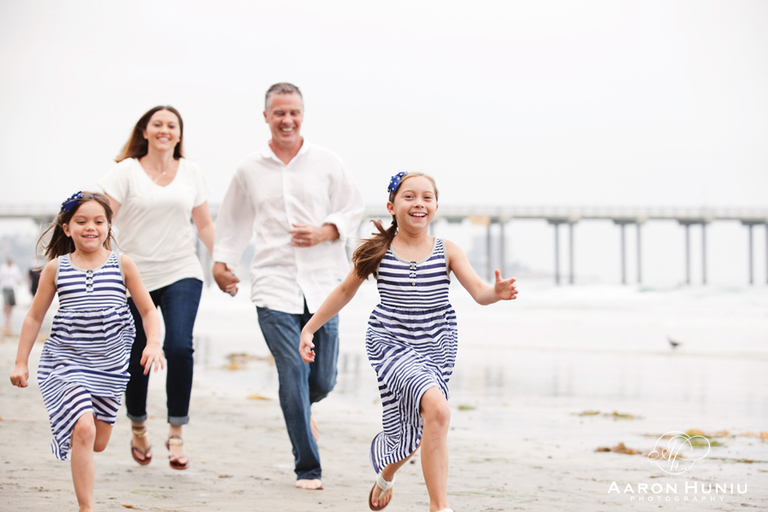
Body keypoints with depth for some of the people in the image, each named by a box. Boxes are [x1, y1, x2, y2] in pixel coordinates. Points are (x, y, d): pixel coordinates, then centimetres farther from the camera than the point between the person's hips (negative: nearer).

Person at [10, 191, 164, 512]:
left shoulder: (122, 265, -1)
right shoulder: (56, 268, -1)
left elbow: (148, 310, 4)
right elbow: (35, 316, 7)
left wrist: (153, 343, -14)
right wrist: (21, 362, 5)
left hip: (109, 364, 2)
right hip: (65, 361, -2)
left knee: (98, 442, 11)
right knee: (83, 431, -20)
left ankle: (70, 428, 47)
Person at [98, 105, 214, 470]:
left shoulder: (191, 172, 10)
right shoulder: (126, 171, 0)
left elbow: (204, 224, 18)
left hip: (182, 274, 1)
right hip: (135, 276, -1)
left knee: (180, 347, -18)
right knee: (136, 358, 5)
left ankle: (176, 434, -7)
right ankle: (138, 428, 31)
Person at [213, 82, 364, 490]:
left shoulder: (326, 162, 5)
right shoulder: (249, 170, 7)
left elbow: (353, 210, 10)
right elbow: (233, 221, 20)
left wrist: (322, 233, -7)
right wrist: (221, 261, 12)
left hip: (321, 283, 1)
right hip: (274, 284, -1)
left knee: (322, 380, 5)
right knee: (293, 375, -10)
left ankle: (302, 411, 44)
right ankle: (307, 469, -1)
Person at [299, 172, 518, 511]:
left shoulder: (447, 251, 0)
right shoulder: (378, 252, -2)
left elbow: (479, 292, -11)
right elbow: (345, 291, 11)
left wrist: (497, 292, -34)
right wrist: (310, 328, 14)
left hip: (436, 348, 3)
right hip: (390, 343, -3)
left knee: (415, 429, 10)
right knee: (436, 408, -27)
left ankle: (387, 474, 48)